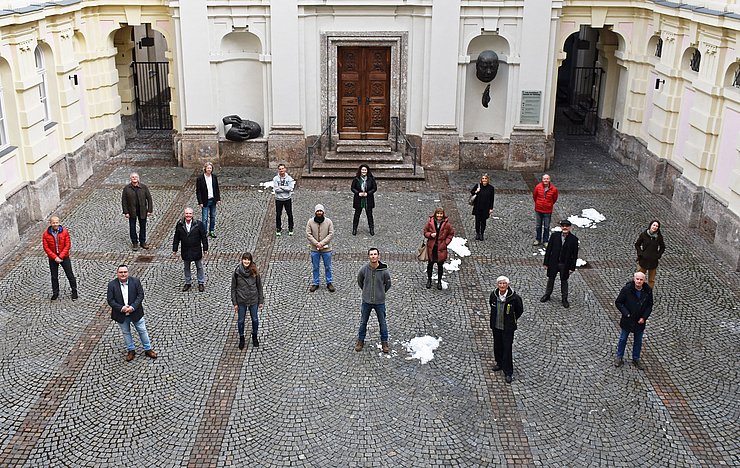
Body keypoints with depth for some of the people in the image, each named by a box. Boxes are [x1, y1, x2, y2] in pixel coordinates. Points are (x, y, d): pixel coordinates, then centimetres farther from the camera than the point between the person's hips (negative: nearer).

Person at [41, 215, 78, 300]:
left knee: (70, 275, 5)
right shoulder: (46, 234, -9)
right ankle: (55, 293, 27)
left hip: (64, 257, -1)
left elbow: (68, 245, -9)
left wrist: (60, 257, -16)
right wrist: (55, 257, -16)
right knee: (54, 276, 13)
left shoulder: (64, 232, -9)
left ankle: (74, 292, 19)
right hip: (52, 258, 1)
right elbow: (46, 248, -8)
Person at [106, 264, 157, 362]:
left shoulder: (135, 281, -10)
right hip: (121, 315, 1)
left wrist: (133, 307, -21)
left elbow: (140, 295, -10)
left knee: (142, 331, 10)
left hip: (135, 312, 0)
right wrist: (121, 308, -23)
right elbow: (110, 300, -10)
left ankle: (148, 349, 26)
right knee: (126, 333, 16)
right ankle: (131, 351, 34)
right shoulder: (112, 285, -10)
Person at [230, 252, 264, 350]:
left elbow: (259, 287, -1)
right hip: (241, 301, -1)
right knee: (240, 320, 14)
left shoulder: (255, 272, -11)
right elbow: (233, 288, -5)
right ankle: (241, 338, 35)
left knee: (255, 319, 15)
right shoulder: (237, 272, -13)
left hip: (253, 301, 1)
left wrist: (261, 301, 0)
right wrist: (235, 303, -4)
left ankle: (254, 337, 39)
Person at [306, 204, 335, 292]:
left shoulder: (328, 221, -5)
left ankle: (329, 283, 24)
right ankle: (315, 283, 24)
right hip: (314, 249, 0)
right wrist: (316, 243, -16)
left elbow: (331, 234, -8)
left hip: (326, 249, 0)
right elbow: (308, 234, -7)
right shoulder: (310, 222, -4)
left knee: (328, 267, 10)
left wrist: (322, 243, -16)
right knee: (315, 267, 12)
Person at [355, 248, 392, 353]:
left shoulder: (384, 271, -16)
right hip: (366, 301, 1)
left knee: (382, 323, 13)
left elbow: (388, 284, 3)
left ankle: (384, 342, 30)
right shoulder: (364, 270, -14)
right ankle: (360, 340, 33)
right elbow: (359, 281, 7)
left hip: (380, 302, -1)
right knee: (363, 322, 15)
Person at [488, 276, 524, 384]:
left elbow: (520, 310, -1)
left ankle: (508, 372, 6)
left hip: (508, 327, -4)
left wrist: (512, 320, 4)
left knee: (507, 348, -3)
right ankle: (500, 363, 41)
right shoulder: (494, 295, -7)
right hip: (496, 326, 4)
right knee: (497, 345, 18)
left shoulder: (514, 297, -18)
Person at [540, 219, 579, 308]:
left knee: (564, 281, 13)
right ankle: (547, 295, 35)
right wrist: (546, 263, -2)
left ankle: (564, 298, 27)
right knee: (551, 279, 16)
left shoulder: (573, 239, -10)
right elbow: (548, 250, -2)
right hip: (553, 263, 1)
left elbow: (575, 255, -6)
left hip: (565, 265, -1)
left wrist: (572, 267, -7)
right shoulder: (554, 236, -7)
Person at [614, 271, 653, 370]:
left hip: (640, 321, 2)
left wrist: (644, 317, -10)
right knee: (623, 339, 14)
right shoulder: (627, 289, -19)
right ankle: (619, 357, 31)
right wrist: (626, 313, -19)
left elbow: (649, 305, 1)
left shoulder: (648, 291, -10)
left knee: (638, 341, 17)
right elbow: (618, 302, -12)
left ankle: (636, 359, 34)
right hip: (627, 320, -2)